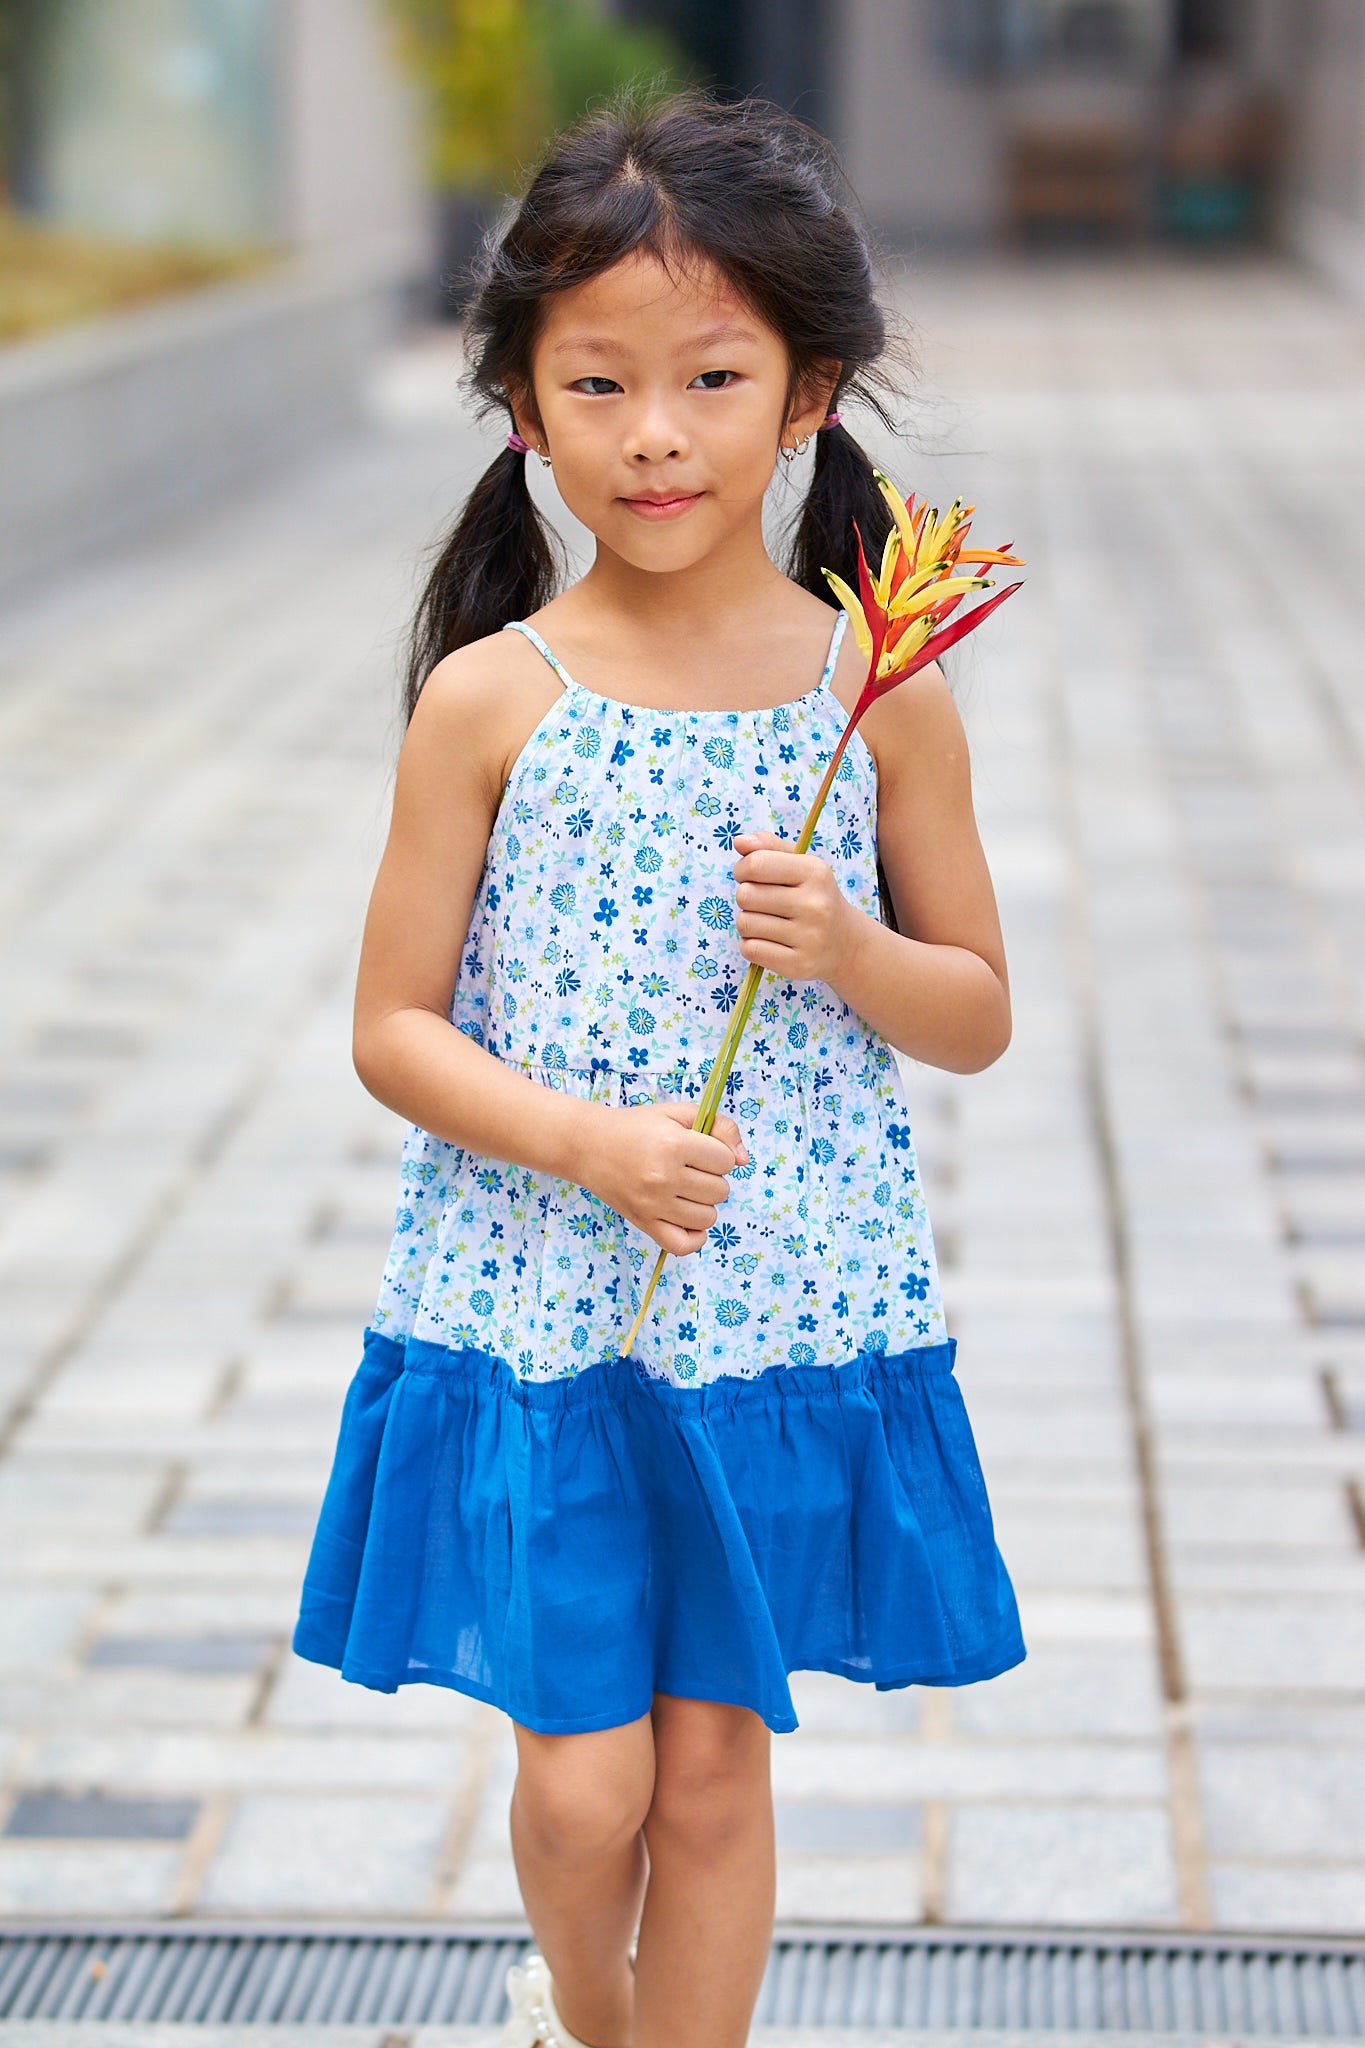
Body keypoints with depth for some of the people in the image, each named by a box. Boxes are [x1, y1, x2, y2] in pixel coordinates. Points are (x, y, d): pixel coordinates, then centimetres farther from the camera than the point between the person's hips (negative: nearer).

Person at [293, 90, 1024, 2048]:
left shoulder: (883, 692, -3)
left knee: (716, 1755, 10)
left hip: (788, 1315, 1)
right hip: (537, 1312, -1)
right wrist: (580, 1138, -19)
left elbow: (979, 1014, 6)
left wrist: (849, 949, -15)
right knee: (583, 1779, 6)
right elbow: (392, 1026, -3)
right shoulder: (493, 697, -7)